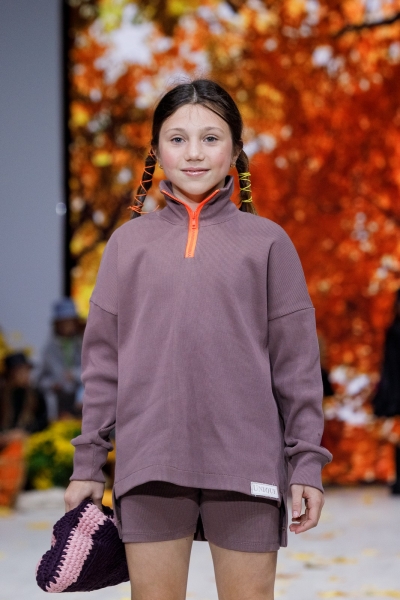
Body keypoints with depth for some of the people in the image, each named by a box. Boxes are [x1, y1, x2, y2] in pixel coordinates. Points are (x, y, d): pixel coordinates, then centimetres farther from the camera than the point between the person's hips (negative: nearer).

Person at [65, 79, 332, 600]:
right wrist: (87, 462, 6)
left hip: (245, 461, -1)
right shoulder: (129, 242, 9)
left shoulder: (267, 242, 5)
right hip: (150, 462, 1)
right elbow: (103, 360, 9)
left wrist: (308, 462, -1)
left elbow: (296, 361, 4)